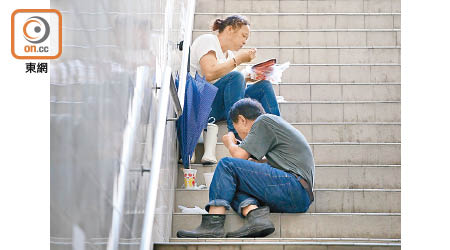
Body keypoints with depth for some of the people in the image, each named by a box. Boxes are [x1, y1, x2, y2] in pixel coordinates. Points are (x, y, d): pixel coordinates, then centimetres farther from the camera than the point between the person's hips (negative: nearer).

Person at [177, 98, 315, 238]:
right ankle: (256, 217, -18)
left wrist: (229, 142, 15)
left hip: (294, 186, -10)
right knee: (232, 188, 11)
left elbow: (239, 155, -5)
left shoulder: (264, 121, 2)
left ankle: (213, 225, -19)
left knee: (227, 165, -8)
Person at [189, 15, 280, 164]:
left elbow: (235, 87, 15)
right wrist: (238, 59, -15)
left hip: (220, 109, 9)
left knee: (263, 86, -3)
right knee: (235, 77, -30)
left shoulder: (229, 53, 23)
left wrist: (247, 78, -3)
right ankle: (237, 139, -35)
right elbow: (209, 74, -22)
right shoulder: (207, 40, -3)